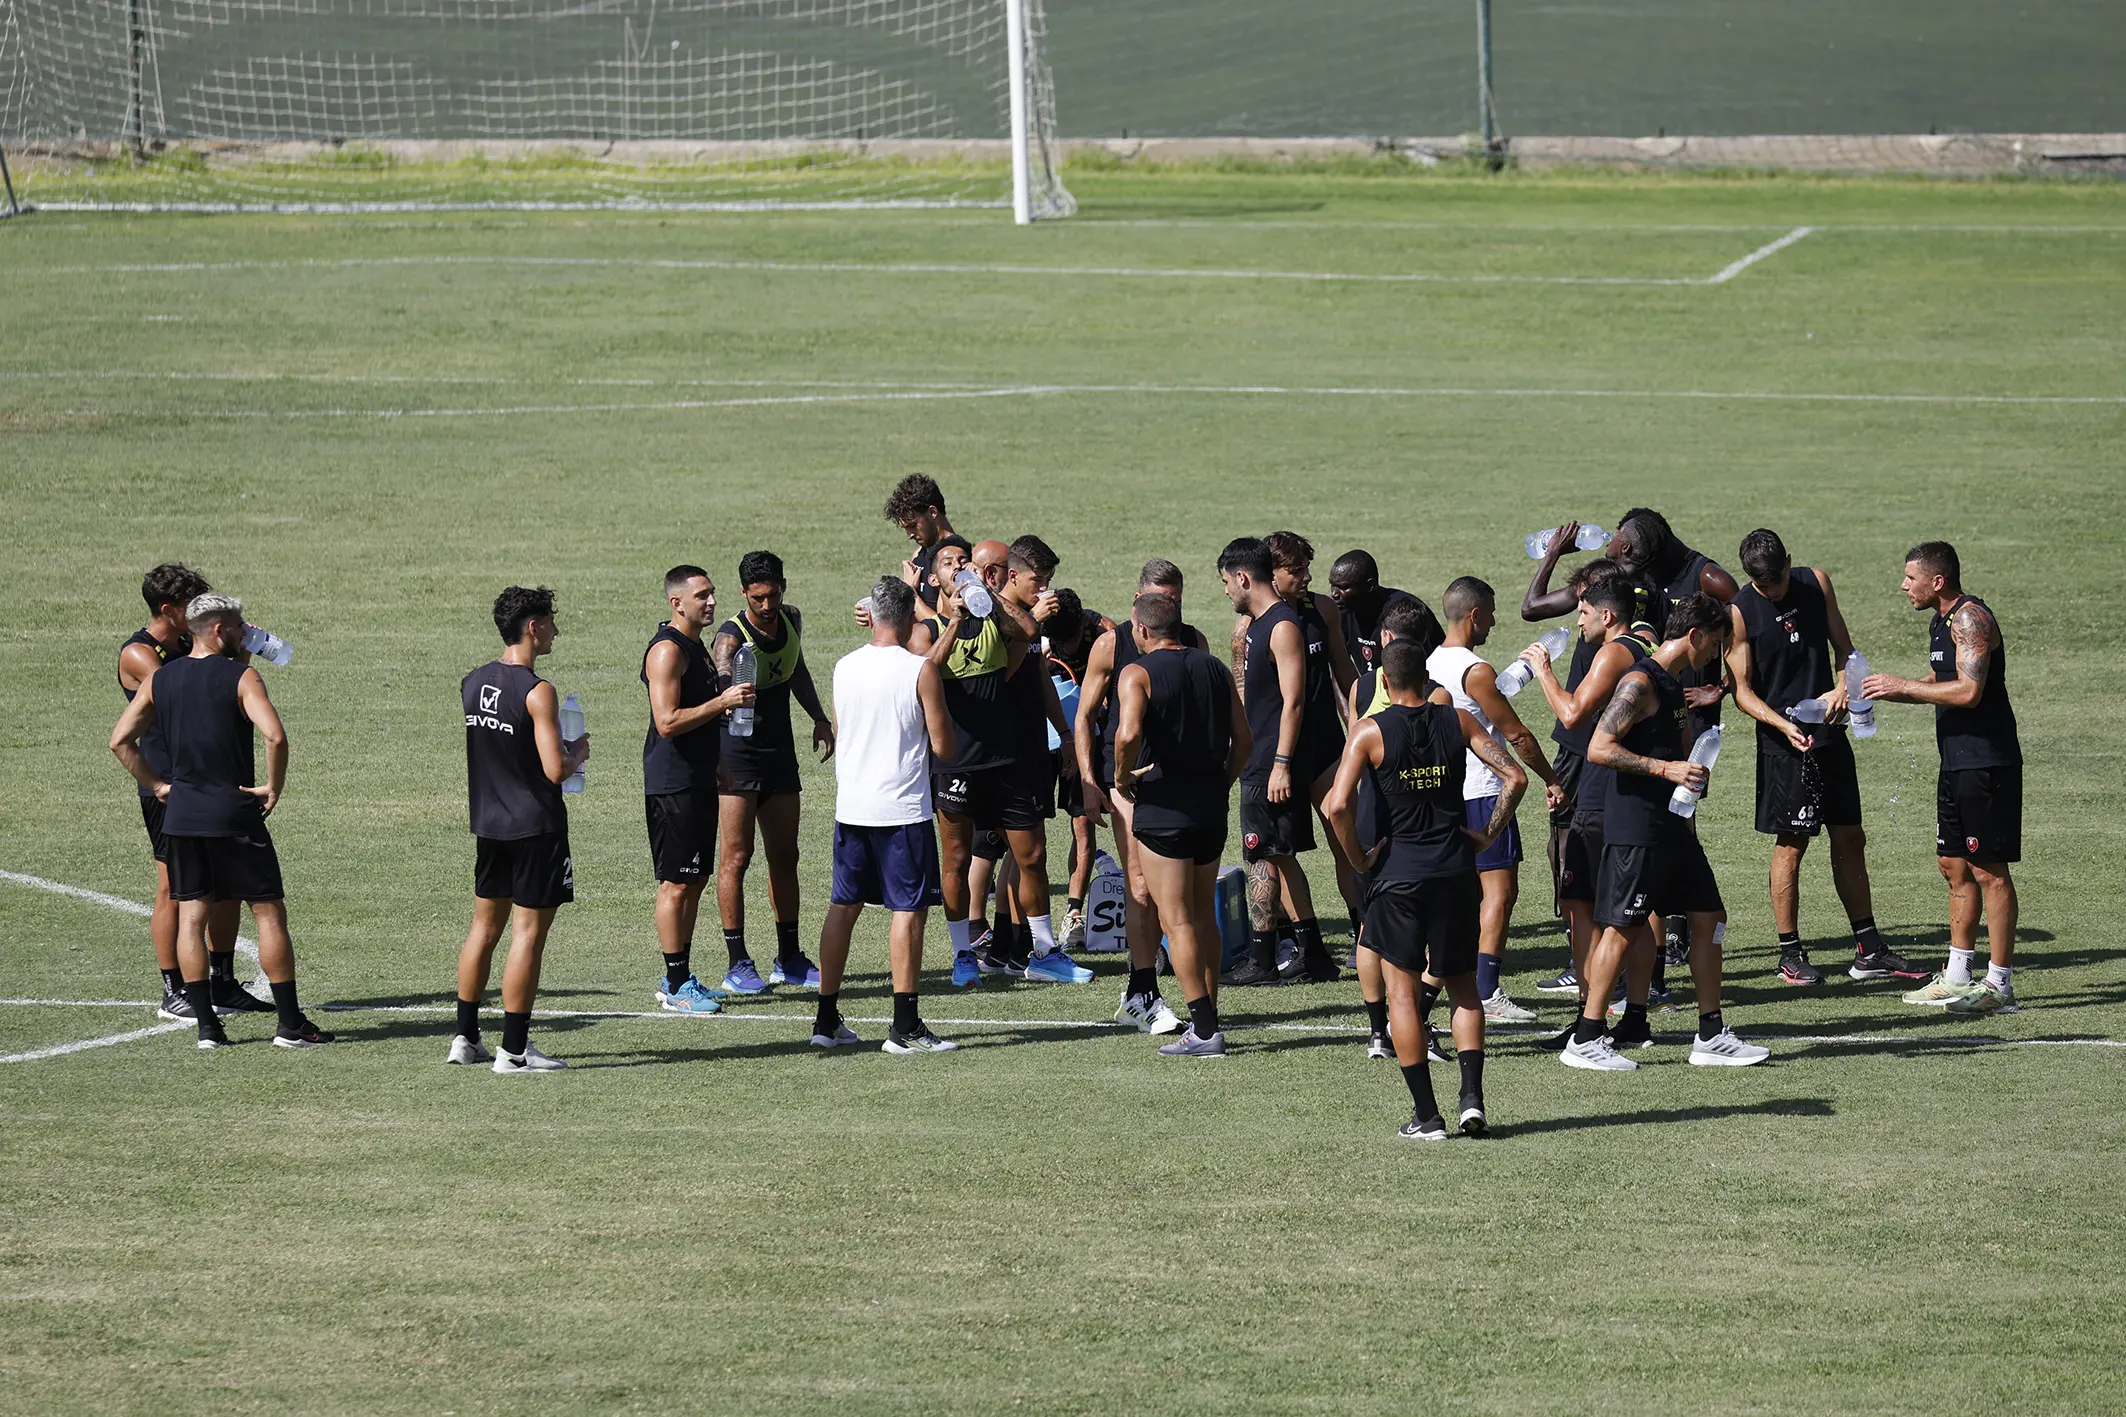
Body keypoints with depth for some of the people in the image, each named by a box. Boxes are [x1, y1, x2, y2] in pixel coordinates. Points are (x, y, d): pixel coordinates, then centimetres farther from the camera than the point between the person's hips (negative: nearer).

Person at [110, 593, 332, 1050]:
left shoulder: (158, 680, 6)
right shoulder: (240, 677, -9)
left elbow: (120, 740, 4)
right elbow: (275, 737, -23)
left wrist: (155, 786, 10)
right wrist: (274, 787, -9)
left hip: (180, 814, 5)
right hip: (235, 814, -5)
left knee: (191, 917, 8)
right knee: (269, 912, 3)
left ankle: (206, 1025, 4)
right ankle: (290, 1024, 4)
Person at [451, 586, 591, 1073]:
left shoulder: (473, 683, 6)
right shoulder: (536, 692, -18)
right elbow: (556, 769, -22)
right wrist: (577, 753, -1)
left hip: (489, 824, 7)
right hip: (536, 827, -7)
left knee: (485, 925, 17)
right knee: (528, 933, -2)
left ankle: (465, 1037, 21)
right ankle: (514, 1050, -1)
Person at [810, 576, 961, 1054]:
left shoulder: (844, 668, 5)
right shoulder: (921, 671, -11)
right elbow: (942, 748, -8)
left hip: (850, 806, 5)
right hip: (902, 809, -5)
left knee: (843, 906, 13)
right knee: (908, 910, -2)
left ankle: (826, 1019, 16)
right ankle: (905, 1027, -6)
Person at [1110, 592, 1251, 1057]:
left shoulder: (1137, 673, -9)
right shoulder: (1215, 669, 10)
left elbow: (1129, 733, -26)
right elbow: (1243, 737, 8)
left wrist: (1122, 776, -10)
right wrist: (1221, 783, 17)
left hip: (1162, 806, -6)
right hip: (1212, 804, 6)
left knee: (1176, 919, -3)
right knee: (1204, 914, 17)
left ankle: (1204, 1030, -8)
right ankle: (1209, 1016, 20)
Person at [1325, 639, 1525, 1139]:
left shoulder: (1370, 732, -6)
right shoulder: (1457, 721, 2)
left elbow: (1339, 805, -18)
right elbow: (1514, 777, -3)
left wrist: (1358, 855, -3)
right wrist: (1488, 834, 6)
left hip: (1398, 872, -3)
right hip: (1455, 871, 3)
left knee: (1402, 992, 6)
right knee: (1463, 989, 16)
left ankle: (1426, 1114, 2)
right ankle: (1471, 1094, -2)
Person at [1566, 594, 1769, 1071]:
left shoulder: (1674, 686, 16)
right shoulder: (1639, 683, -14)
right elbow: (1599, 749, -22)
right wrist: (1666, 769, -25)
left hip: (1671, 827, 10)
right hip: (1634, 830, -10)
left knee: (1709, 916, 9)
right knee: (1623, 929, -6)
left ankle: (1710, 1037, 15)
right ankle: (1584, 1041, 1)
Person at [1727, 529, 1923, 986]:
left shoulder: (1816, 583, 3)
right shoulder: (1740, 612, -10)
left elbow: (1843, 647, 10)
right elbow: (1742, 690, -9)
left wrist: (1842, 688, -11)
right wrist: (1783, 725, -24)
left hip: (1830, 733, 5)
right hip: (1783, 743, -5)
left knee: (1850, 839, 9)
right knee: (1791, 844, -3)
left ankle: (1869, 951, 15)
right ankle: (1790, 954, 7)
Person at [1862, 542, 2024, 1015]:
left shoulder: (1971, 618, -16)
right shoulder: (1943, 621, 15)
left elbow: (1968, 691, -25)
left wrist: (1902, 686, -17)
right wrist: (1891, 690, 12)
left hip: (1986, 764, -10)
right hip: (1957, 763, 10)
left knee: (1989, 870, -6)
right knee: (1954, 866, 14)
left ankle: (1999, 985, -3)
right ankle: (1957, 977, 22)